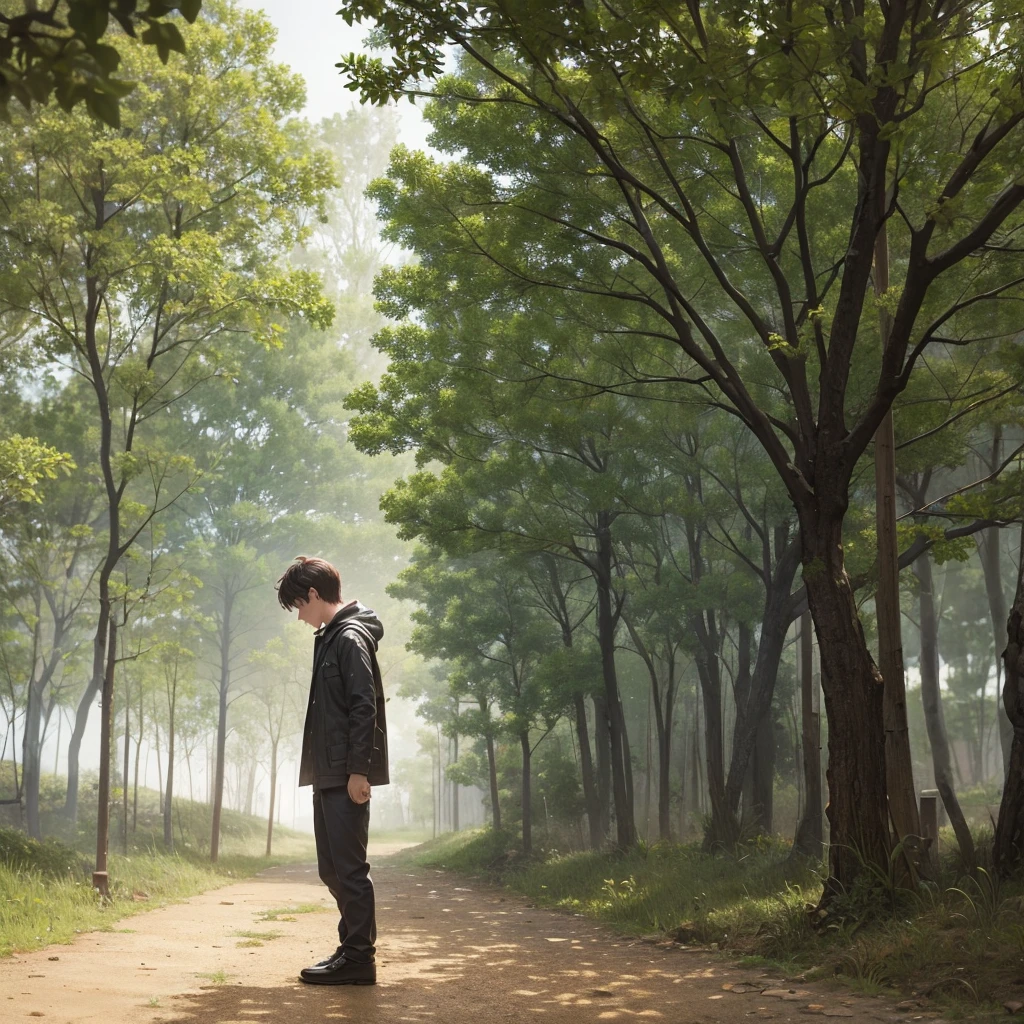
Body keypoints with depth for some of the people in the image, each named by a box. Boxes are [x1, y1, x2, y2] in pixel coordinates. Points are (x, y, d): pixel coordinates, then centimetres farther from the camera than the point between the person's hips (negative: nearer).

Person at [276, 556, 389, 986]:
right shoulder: (330, 638, 18)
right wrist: (322, 772, 19)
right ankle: (352, 948, 20)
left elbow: (365, 708, -19)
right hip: (328, 774, 10)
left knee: (349, 866, -6)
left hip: (346, 777, -10)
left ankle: (358, 958, 0)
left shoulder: (350, 639, -12)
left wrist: (358, 770, -22)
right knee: (332, 868, 13)